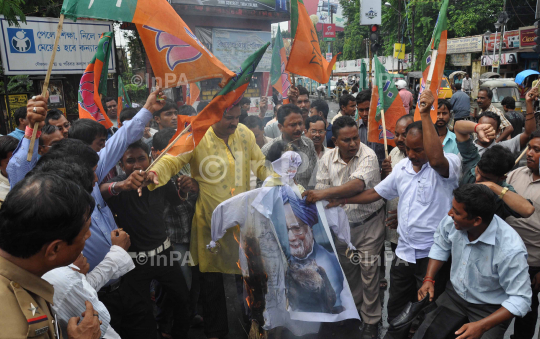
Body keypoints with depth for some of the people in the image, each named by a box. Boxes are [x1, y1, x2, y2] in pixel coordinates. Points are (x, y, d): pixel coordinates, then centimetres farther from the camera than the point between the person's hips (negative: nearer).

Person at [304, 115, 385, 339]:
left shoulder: (368, 156, -20)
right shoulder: (327, 159, -5)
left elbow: (356, 185, -36)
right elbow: (321, 192, -4)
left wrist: (325, 193, -47)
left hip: (368, 223, -4)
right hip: (341, 224, 4)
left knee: (368, 271, 2)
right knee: (347, 269, 19)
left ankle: (371, 320, 21)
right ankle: (352, 309, 42)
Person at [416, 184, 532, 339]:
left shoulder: (511, 250, -31)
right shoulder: (451, 221, -18)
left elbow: (520, 299, -24)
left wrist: (482, 326, -32)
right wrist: (428, 279, -7)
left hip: (490, 309, -4)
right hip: (454, 295, 4)